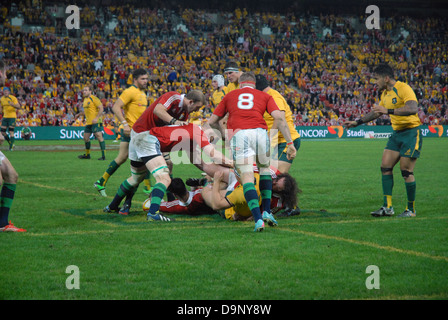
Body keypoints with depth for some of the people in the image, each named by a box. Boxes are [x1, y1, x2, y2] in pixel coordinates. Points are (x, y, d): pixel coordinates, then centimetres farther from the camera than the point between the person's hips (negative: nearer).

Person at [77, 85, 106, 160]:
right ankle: (87, 155, 25)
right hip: (88, 122, 9)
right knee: (86, 138, 11)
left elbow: (101, 108, -15)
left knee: (99, 137, -12)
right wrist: (79, 114, 15)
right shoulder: (85, 100, 16)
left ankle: (103, 155, -11)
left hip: (96, 122, -9)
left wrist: (96, 118, -23)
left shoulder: (94, 98, -10)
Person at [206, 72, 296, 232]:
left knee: (247, 177, -6)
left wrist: (224, 133, 48)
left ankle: (258, 219, -23)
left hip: (238, 134, -1)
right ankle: (266, 212, 18)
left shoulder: (230, 95, 27)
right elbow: (279, 117, 8)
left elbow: (211, 122, 30)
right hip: (260, 133, 1)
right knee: (265, 168, 27)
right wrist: (290, 143, 7)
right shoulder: (264, 96, 24)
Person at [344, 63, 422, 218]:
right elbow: (376, 112, 29)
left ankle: (411, 209, 4)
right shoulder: (385, 94, 12)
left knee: (406, 171, -8)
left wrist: (389, 111, -38)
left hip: (411, 132, -9)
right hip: (397, 133, 9)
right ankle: (387, 207, 2)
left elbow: (413, 108, -32)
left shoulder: (403, 88, -16)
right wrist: (357, 122, 30)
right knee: (385, 167, 0)